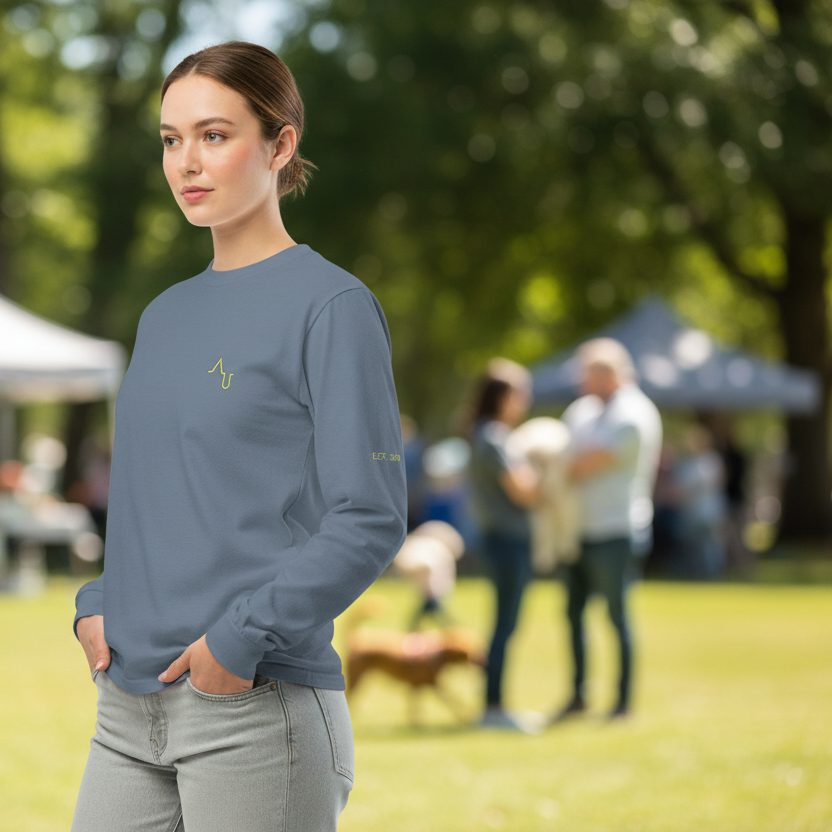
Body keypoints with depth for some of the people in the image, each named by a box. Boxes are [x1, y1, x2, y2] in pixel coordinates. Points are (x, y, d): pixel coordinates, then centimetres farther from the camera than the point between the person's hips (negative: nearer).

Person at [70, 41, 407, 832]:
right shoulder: (163, 316, 15)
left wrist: (242, 637, -17)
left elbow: (370, 521, -12)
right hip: (128, 709, 6)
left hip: (260, 703, -6)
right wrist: (96, 607, 5)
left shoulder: (331, 306, -6)